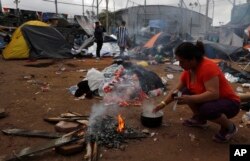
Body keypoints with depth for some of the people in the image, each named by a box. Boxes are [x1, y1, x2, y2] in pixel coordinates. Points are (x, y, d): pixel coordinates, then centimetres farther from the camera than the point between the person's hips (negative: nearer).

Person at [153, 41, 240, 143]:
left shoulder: (208, 67, -29)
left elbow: (213, 94, -36)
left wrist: (190, 99, -40)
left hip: (229, 103, -7)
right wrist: (163, 103, -4)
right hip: (210, 100, 8)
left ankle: (230, 128, -5)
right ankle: (199, 119, 13)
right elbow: (176, 90, 2)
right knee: (185, 92, -5)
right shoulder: (188, 70, -4)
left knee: (206, 109, -36)